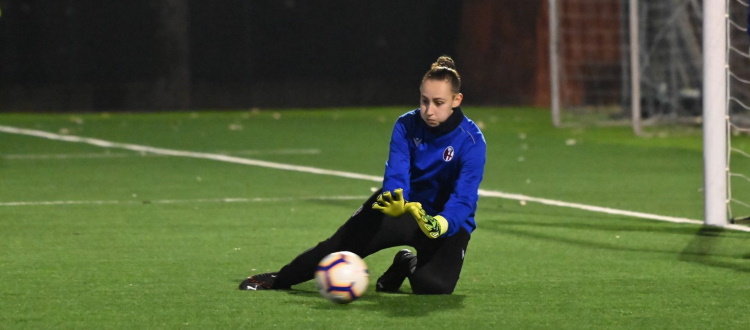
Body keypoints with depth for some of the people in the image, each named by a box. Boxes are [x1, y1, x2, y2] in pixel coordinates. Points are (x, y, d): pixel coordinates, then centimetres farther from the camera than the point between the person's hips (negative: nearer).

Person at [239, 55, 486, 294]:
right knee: (343, 243, -7)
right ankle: (279, 279, 15)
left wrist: (441, 224, -52)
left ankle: (408, 264, 9)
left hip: (448, 220, -3)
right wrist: (395, 199, -48)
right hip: (404, 205, 3)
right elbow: (396, 174, -23)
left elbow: (464, 197, -30)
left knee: (433, 285, -28)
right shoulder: (406, 126, -13)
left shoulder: (471, 141, -23)